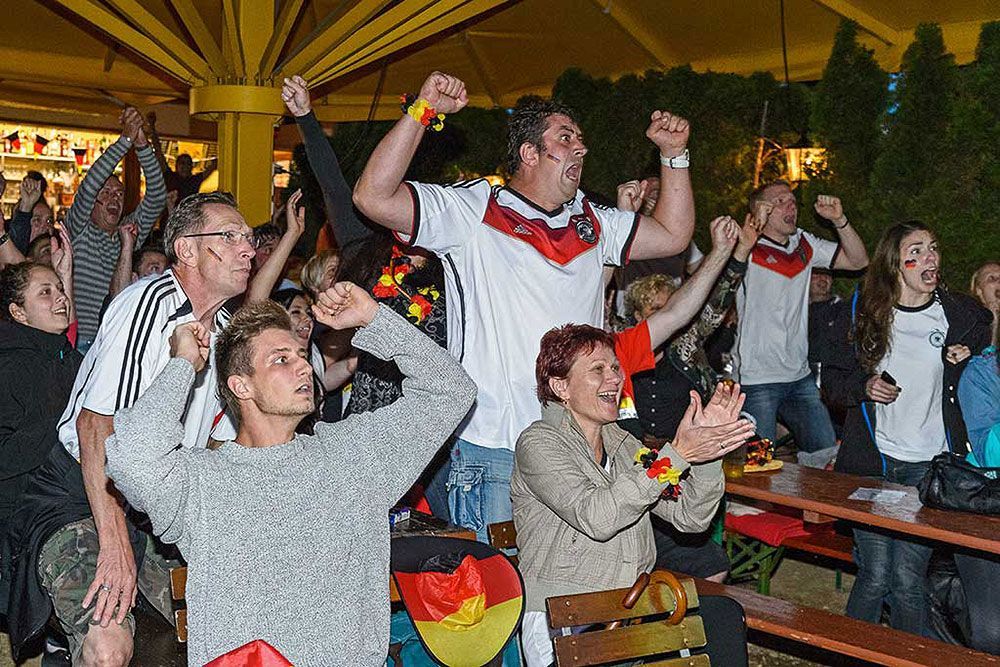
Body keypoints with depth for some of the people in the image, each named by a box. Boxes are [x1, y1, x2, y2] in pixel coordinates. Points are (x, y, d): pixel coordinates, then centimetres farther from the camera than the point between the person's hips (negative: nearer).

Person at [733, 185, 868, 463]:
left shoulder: (805, 244, 11)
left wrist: (839, 220, -4)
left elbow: (858, 261, 10)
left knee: (827, 454, 10)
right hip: (757, 378, -6)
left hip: (799, 375, 7)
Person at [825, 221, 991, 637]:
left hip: (929, 466, 0)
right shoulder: (860, 312, 3)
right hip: (871, 459, 0)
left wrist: (965, 359, -3)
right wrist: (863, 387, -10)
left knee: (907, 579, -4)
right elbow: (835, 380, 10)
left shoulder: (960, 314, 2)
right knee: (875, 575, -1)